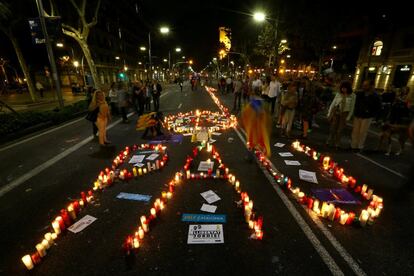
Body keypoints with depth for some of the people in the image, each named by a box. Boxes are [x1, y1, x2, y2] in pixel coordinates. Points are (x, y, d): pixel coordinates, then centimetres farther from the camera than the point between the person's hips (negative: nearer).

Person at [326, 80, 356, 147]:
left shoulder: (352, 95, -7)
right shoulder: (338, 94, -4)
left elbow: (352, 107, -3)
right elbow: (333, 103, 2)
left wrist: (349, 117, -4)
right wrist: (329, 113, 2)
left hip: (344, 114, -1)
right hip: (336, 112, 1)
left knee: (340, 129, 7)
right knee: (333, 128, 8)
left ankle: (337, 143, 22)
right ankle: (329, 141, 23)